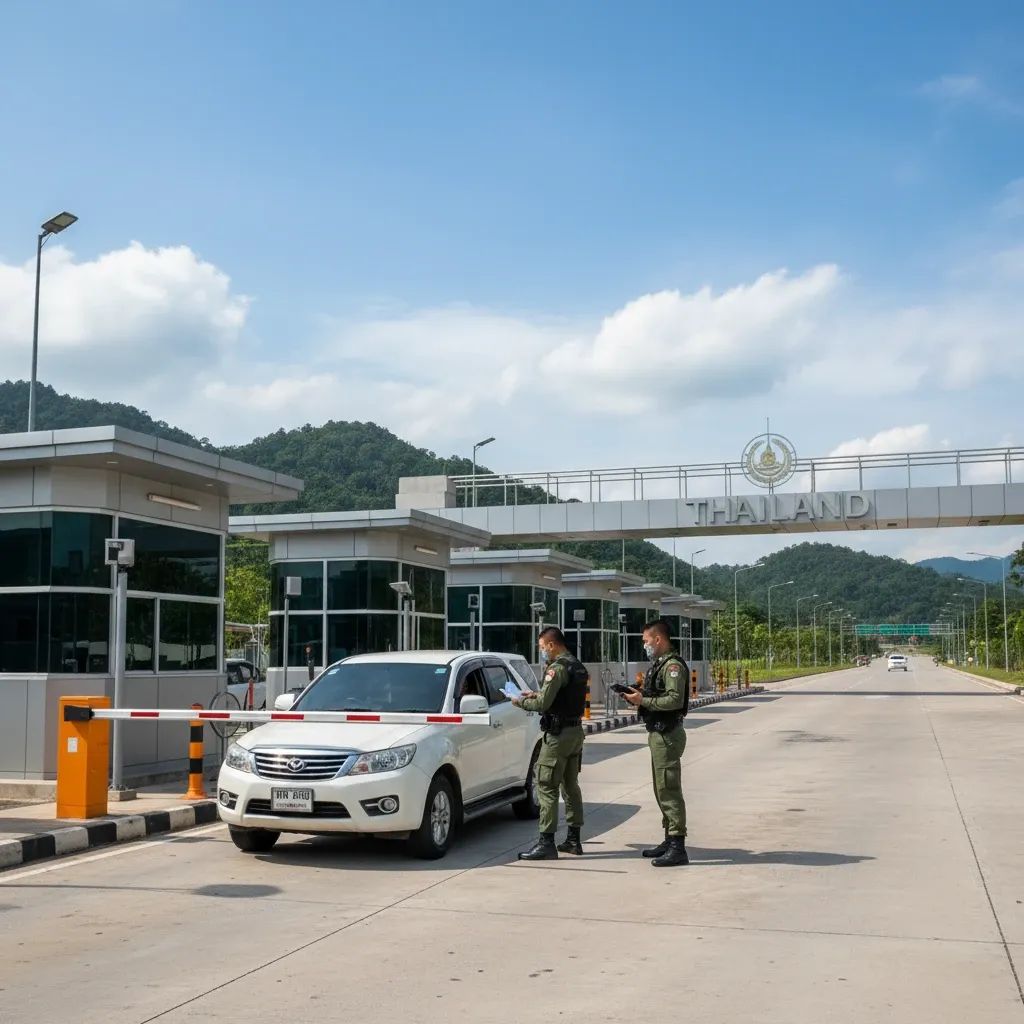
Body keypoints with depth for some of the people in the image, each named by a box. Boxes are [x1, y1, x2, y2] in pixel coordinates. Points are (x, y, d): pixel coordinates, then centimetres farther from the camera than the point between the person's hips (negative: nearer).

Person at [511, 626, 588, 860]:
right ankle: (573, 840, 22)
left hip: (558, 734, -10)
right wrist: (535, 696, 16)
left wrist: (521, 702, -3)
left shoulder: (557, 669, -17)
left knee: (547, 787, -7)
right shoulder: (578, 667, 13)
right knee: (570, 785, 16)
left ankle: (546, 843, -8)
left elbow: (543, 703, -20)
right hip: (576, 731, 10)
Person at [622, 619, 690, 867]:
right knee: (662, 790, 16)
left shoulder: (673, 665, -16)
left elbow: (675, 699, -26)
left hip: (668, 735, -11)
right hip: (659, 733, 11)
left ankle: (677, 847, -8)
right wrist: (639, 696, 5)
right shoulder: (659, 663, 17)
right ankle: (670, 840, 25)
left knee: (669, 790, -10)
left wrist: (644, 700, -21)